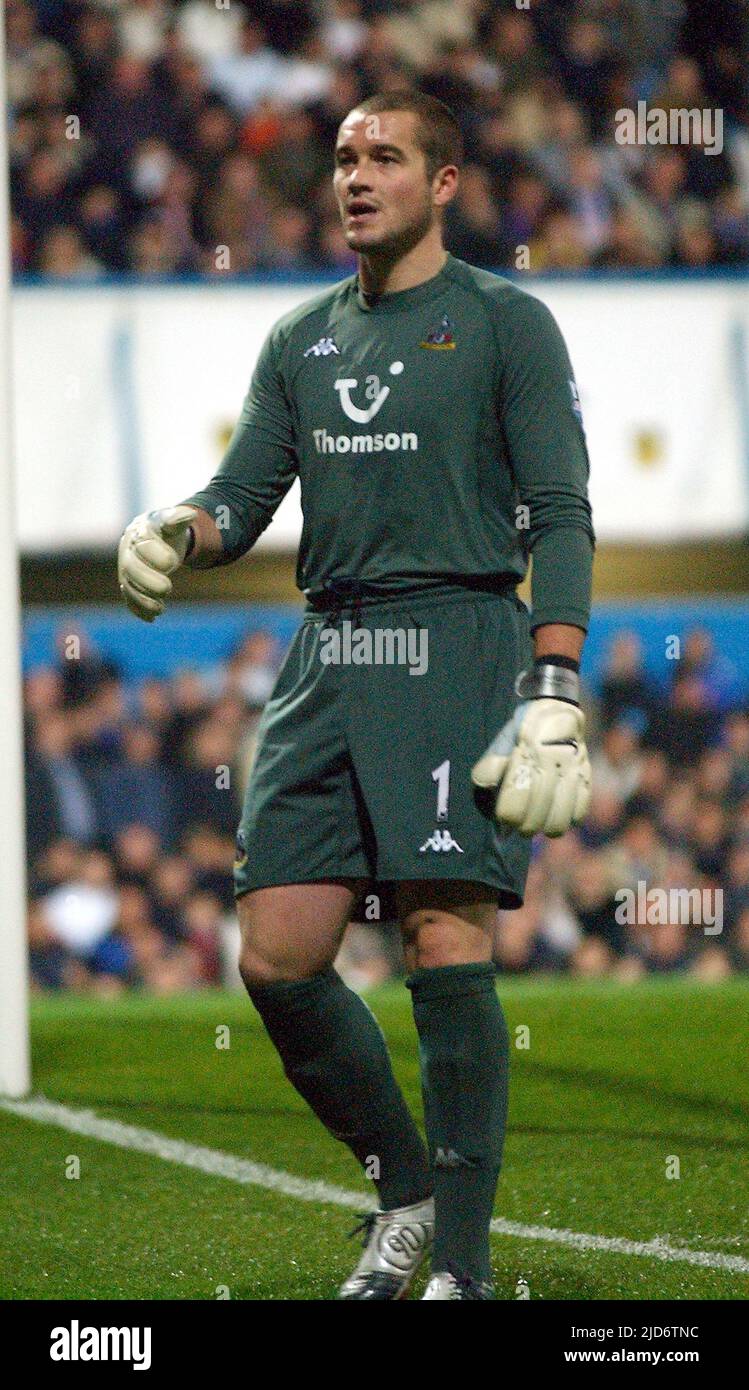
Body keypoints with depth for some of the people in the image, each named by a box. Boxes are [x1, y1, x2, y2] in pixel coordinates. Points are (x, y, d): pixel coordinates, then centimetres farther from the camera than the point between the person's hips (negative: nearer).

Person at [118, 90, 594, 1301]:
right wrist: (177, 531, -10)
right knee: (277, 959, -3)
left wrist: (555, 696, -15)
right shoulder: (303, 341, 18)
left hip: (457, 648, -5)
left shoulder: (506, 326, 2)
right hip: (328, 656, 6)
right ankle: (406, 1190, 19)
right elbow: (244, 499, 15)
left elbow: (561, 518, -4)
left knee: (446, 949, -13)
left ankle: (464, 1264, -7)